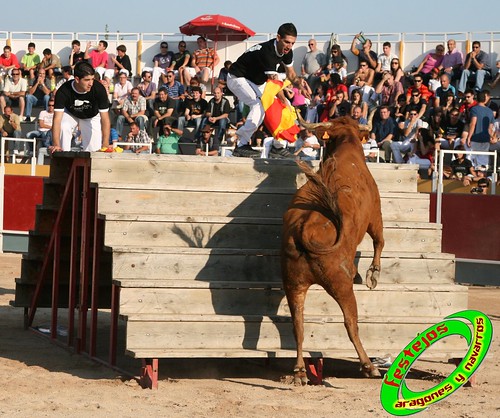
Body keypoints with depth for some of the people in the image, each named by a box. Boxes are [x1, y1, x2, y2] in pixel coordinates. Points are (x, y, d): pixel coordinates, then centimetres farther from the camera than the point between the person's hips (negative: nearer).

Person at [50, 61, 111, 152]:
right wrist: (56, 145, -51)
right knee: (63, 127, -30)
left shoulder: (99, 89, -36)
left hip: (91, 117, 1)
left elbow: (105, 118, -33)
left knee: (95, 149, -13)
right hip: (70, 114, 0)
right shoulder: (63, 91, -37)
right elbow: (57, 118, -40)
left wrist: (105, 145, -41)